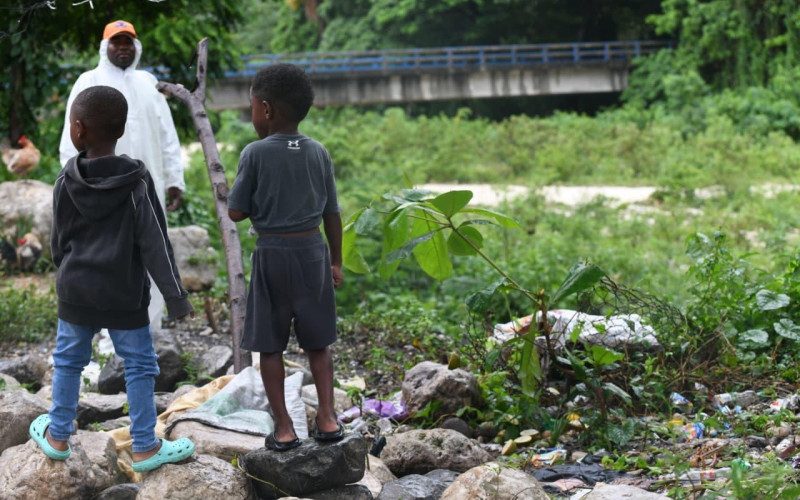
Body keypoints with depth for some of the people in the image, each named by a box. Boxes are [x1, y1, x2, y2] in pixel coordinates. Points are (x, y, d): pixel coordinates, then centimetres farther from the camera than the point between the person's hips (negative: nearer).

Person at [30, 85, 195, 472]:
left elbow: (59, 240, 6)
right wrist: (176, 297, -7)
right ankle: (145, 448, 14)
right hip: (123, 296, -3)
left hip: (75, 291, 3)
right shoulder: (137, 183, -14)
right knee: (139, 366, 8)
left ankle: (57, 436, 29)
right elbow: (155, 245, -13)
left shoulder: (67, 181, -6)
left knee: (68, 360, 18)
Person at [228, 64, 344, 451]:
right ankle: (327, 418, 13)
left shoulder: (255, 154, -10)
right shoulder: (318, 153, 1)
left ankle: (284, 427, 7)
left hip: (272, 254, -3)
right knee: (317, 342, 15)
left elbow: (236, 212, -8)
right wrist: (336, 262, 15)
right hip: (313, 250, 3)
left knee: (270, 346, 6)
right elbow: (332, 214, 5)